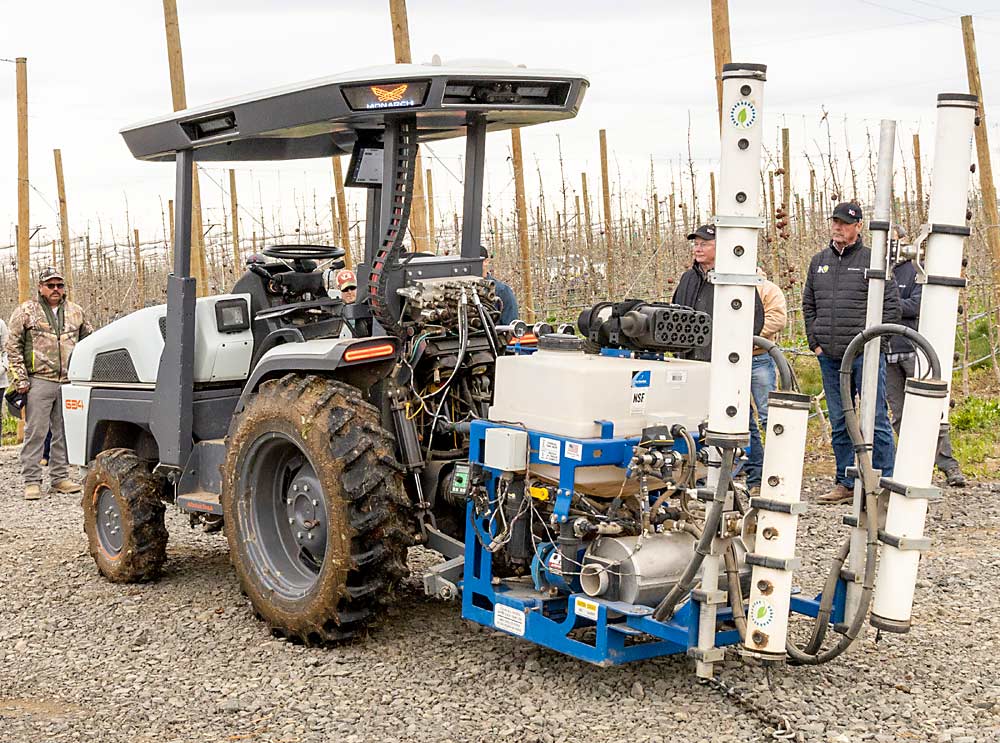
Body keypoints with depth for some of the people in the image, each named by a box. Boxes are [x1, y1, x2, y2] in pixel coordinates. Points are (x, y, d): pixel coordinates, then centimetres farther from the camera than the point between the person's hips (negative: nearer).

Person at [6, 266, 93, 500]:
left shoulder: (75, 312, 12)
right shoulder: (26, 312, 0)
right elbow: (13, 348, -1)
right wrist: (21, 379, -7)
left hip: (69, 382, 4)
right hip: (39, 382, -4)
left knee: (63, 433, 9)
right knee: (35, 433, -3)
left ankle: (60, 477, 18)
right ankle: (31, 481, 2)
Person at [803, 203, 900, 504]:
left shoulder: (873, 260, -2)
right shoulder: (819, 261, 13)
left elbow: (891, 306, -3)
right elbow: (808, 305, 20)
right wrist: (815, 342, 10)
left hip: (865, 355, -5)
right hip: (829, 356, 5)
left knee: (876, 420, -4)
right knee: (839, 424, 10)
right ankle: (845, 484, 18)